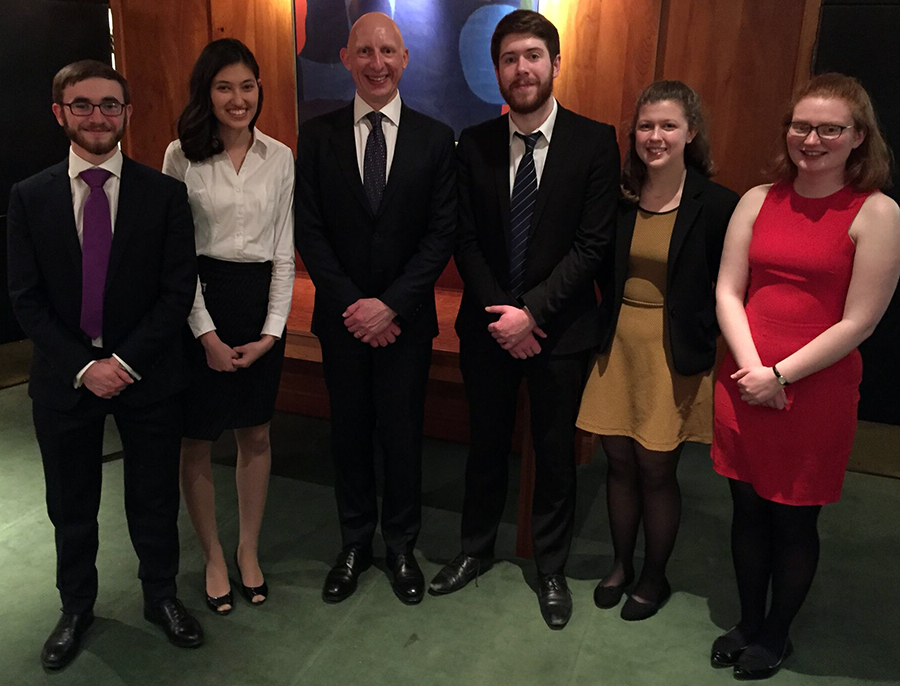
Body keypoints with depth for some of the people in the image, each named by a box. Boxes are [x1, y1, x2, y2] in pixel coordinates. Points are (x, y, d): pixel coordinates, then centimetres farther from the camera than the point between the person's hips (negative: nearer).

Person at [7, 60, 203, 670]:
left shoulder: (164, 193, -3)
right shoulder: (30, 196, 2)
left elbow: (178, 291, -6)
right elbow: (26, 299, -1)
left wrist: (126, 361, -14)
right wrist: (83, 366, -11)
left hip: (148, 374, -1)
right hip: (64, 377, 1)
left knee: (155, 500, 12)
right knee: (71, 507, 15)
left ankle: (161, 596, 34)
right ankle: (77, 608, 37)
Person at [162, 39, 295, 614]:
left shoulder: (279, 157, 3)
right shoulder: (182, 156, -3)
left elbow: (284, 250, 3)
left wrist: (272, 330, -5)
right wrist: (206, 333, -11)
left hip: (261, 303, 2)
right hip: (198, 305, -2)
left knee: (256, 435, 11)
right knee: (197, 441, 6)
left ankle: (250, 550, 29)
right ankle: (214, 556, 26)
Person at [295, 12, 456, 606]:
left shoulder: (435, 138, -1)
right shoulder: (319, 135, 2)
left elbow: (442, 233, -6)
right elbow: (310, 230, -2)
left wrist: (390, 305, -14)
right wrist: (351, 304, -12)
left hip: (406, 318, -1)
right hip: (342, 316, 1)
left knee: (403, 435, 9)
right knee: (350, 433, 12)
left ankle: (401, 546, 29)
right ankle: (354, 545, 31)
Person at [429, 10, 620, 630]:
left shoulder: (595, 142, -7)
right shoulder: (474, 144, 1)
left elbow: (593, 243, -11)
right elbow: (466, 240, 0)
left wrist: (532, 311, -17)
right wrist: (500, 313, -11)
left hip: (561, 328, -2)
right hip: (489, 324, 2)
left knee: (555, 451, 12)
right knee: (487, 443, 17)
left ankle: (552, 568, 32)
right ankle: (477, 549, 38)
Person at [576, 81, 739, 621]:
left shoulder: (716, 205, -9)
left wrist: (700, 342, -10)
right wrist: (603, 327, 3)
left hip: (675, 353, -3)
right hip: (618, 346, 3)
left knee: (656, 470, 6)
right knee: (619, 461, 12)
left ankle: (655, 576, 29)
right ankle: (622, 563, 34)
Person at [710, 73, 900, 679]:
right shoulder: (758, 200, 5)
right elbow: (728, 292, 2)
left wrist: (781, 375, -14)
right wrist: (750, 367, -11)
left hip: (816, 390, -3)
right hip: (744, 383, 4)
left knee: (794, 519, 10)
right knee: (749, 509, 15)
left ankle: (777, 634, 33)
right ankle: (747, 623, 36)